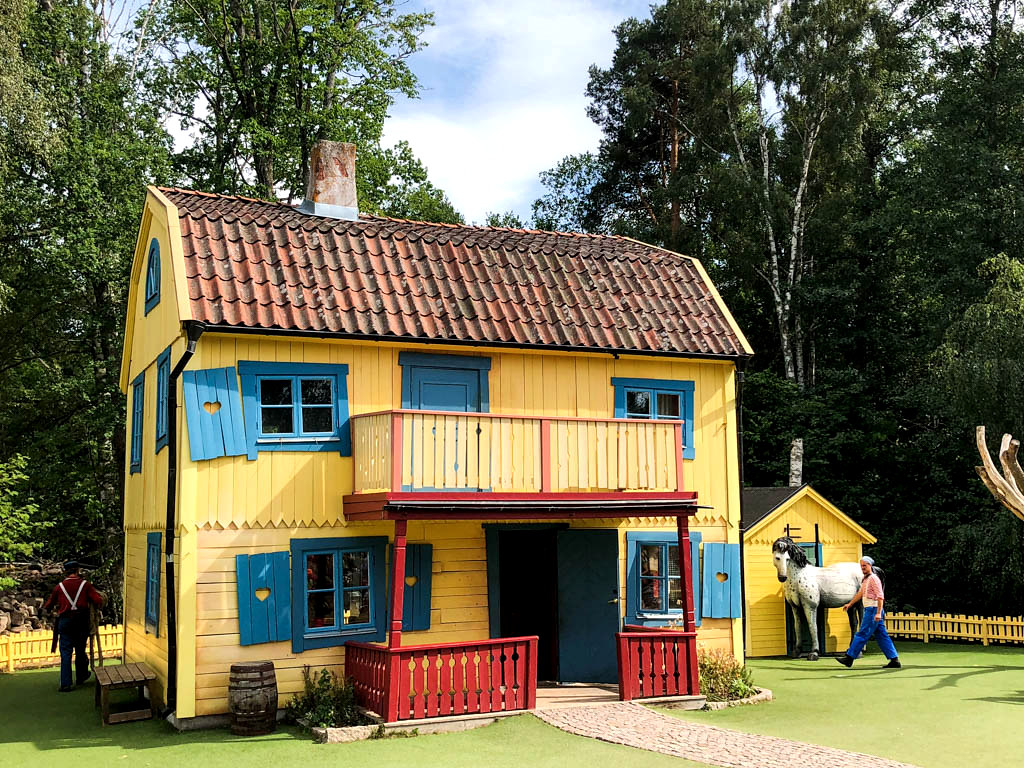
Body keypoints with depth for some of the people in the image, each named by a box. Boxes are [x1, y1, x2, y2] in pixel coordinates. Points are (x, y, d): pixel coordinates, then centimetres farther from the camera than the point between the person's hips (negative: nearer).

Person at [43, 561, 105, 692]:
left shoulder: (59, 587, 3)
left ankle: (66, 684, -4)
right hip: (82, 621, 0)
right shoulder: (85, 585, -1)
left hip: (65, 622, 0)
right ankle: (81, 677, 32)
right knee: (80, 651, 16)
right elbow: (99, 602, -8)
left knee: (66, 653, 2)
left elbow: (48, 606, 11)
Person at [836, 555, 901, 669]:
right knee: (882, 636, 8)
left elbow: (880, 596, -19)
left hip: (873, 610, -10)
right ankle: (894, 660, 9)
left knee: (862, 634, -6)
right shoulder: (865, 579, 18)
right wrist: (849, 604, 35)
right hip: (870, 610, 10)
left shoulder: (873, 578, -12)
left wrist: (878, 613, -26)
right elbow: (860, 593, 32)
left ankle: (849, 658, -3)